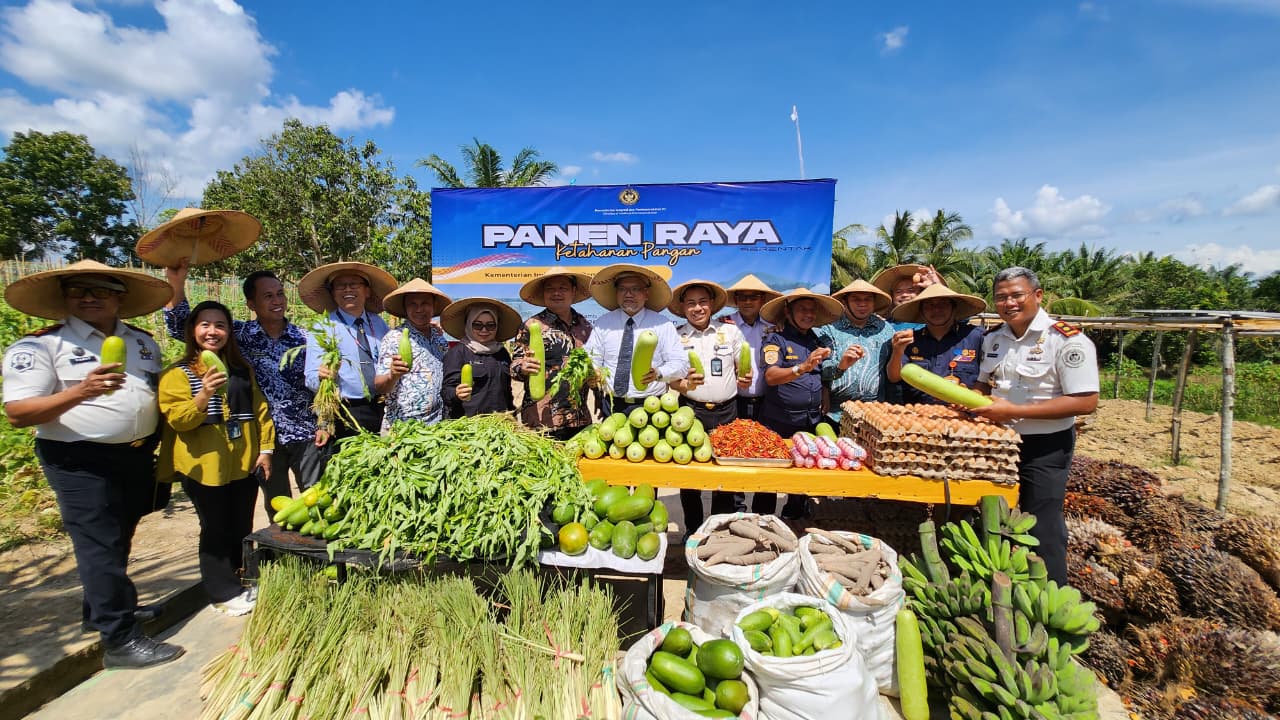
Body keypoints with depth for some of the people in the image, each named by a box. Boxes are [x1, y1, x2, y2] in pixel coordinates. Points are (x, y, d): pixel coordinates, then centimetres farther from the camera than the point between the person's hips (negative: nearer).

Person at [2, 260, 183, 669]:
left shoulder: (143, 342, 9)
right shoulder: (40, 345, -9)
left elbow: (160, 392, 18)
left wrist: (159, 445, 10)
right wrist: (79, 392, -32)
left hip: (137, 455, 6)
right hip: (81, 462, -6)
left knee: (118, 541, 18)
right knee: (100, 546, -3)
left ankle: (104, 607, 37)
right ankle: (121, 640, 3)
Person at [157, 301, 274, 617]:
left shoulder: (242, 369, 9)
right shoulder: (177, 373, -5)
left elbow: (260, 410, 9)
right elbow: (177, 419, -14)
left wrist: (265, 448, 3)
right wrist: (204, 395, -31)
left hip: (244, 463, 4)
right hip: (205, 467, -4)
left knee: (242, 528, 15)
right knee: (216, 530, 6)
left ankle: (242, 580, 32)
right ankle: (225, 592, 21)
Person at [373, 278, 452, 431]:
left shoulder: (440, 339, 7)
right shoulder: (393, 339, -7)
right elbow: (379, 387, -13)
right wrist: (393, 376, -31)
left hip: (436, 424, 4)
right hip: (400, 427, -4)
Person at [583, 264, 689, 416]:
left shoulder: (663, 325, 0)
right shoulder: (602, 324, 6)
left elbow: (681, 364, -5)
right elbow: (591, 359, 3)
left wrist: (658, 373, -23)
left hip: (650, 408, -1)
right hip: (612, 407, 1)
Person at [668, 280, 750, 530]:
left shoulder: (731, 331, 8)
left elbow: (743, 368, 14)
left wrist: (745, 377, -9)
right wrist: (685, 385, -18)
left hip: (726, 411, 1)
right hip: (691, 410, -1)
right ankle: (693, 530, 23)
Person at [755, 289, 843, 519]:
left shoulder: (819, 341, 12)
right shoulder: (776, 340, -5)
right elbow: (771, 377, -20)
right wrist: (803, 367, -34)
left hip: (812, 422, 5)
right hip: (778, 422, -5)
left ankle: (793, 521, 33)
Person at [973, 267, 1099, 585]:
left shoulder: (1067, 340, -17)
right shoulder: (992, 338, 3)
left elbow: (1086, 403, -23)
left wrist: (1014, 410, -27)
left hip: (1044, 448, -6)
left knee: (1041, 532, 3)